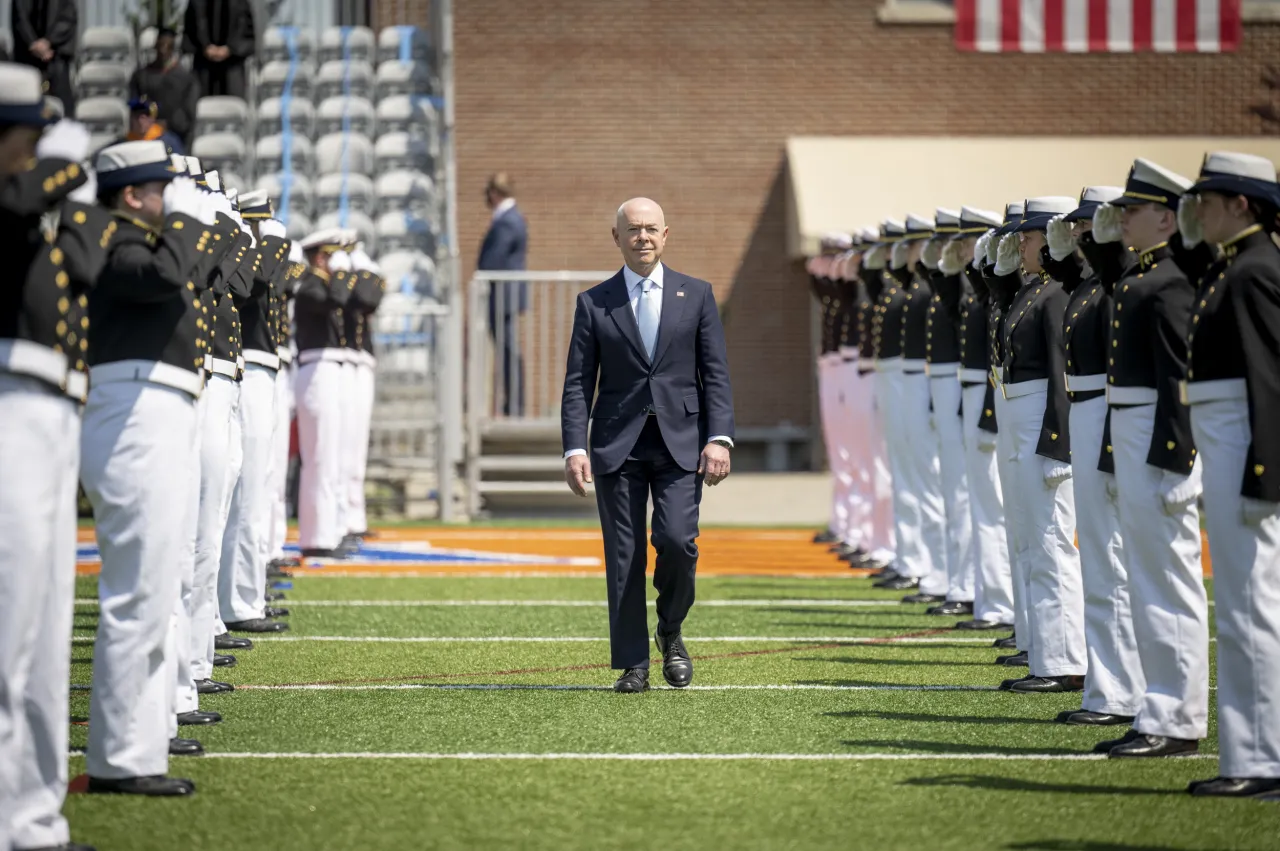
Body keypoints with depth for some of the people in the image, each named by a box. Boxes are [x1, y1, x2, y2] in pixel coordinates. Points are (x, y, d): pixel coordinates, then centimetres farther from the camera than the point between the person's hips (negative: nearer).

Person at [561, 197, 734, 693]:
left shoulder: (696, 295, 9)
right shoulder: (594, 304, 7)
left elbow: (716, 374, 5)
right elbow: (578, 383, 4)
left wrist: (719, 438, -7)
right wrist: (575, 448, -7)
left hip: (680, 442, 0)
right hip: (617, 445, 0)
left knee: (676, 540, -16)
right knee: (623, 557, -1)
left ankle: (670, 633, 10)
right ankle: (632, 665, 6)